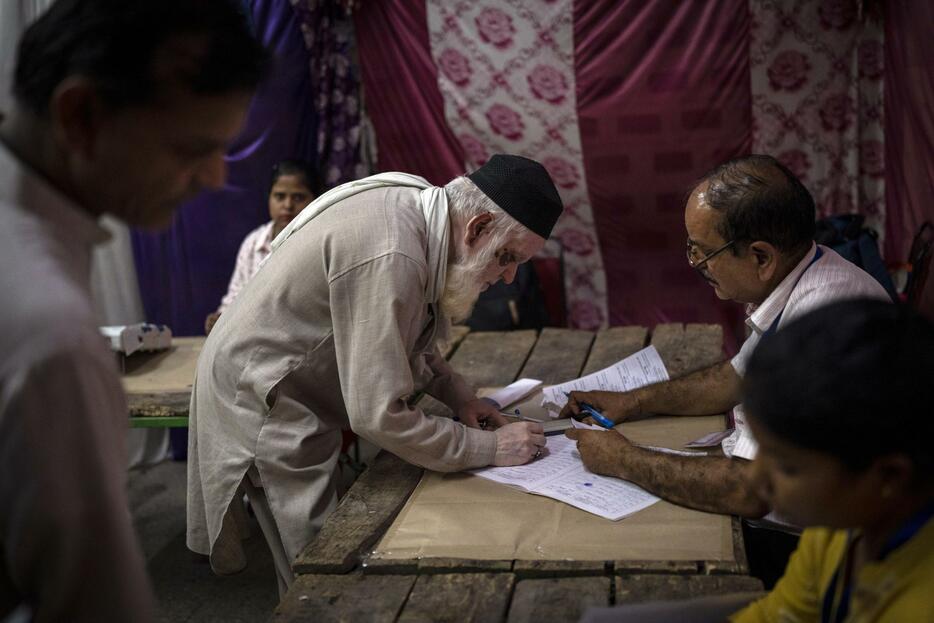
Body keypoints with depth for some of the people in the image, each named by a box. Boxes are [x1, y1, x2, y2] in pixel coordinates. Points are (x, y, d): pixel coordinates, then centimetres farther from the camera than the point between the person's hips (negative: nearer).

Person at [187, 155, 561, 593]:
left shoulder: (417, 209, -4)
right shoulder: (388, 257, -34)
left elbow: (406, 337, 14)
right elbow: (378, 415, -32)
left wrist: (456, 393, 0)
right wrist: (490, 447, -22)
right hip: (263, 402, -9)